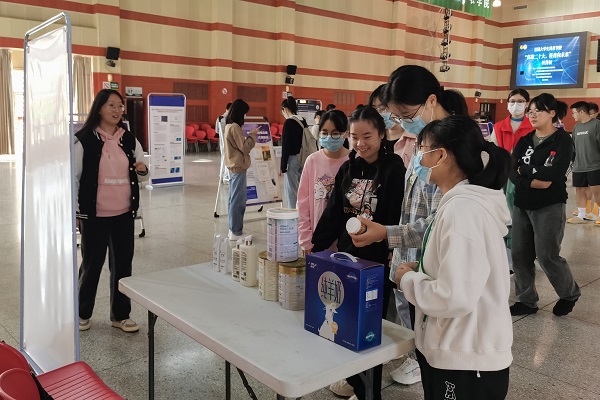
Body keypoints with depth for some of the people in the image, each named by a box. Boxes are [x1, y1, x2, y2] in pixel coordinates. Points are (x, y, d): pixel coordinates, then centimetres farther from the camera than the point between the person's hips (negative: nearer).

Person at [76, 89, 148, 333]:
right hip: (94, 215, -4)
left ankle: (120, 315, 24)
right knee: (92, 264, 8)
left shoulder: (129, 139, 6)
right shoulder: (84, 139, -7)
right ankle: (82, 313, 29)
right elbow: (74, 177, -5)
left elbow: (142, 171, 17)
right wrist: (74, 212, -6)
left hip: (124, 213, 4)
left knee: (123, 264, 10)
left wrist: (143, 169, -7)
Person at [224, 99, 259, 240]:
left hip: (233, 166, 10)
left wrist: (249, 135, 9)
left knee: (234, 199, 14)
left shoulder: (229, 126, 12)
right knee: (238, 200, -5)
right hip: (238, 167, -10)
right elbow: (244, 147, -16)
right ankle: (236, 232, 0)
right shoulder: (235, 127, -17)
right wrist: (252, 134, -8)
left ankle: (233, 229, 21)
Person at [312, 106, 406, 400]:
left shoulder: (394, 169, -11)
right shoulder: (347, 169, 5)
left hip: (378, 260, -6)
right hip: (347, 256, 6)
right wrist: (314, 247, 0)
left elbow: (398, 218, -16)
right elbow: (333, 214, 5)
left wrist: (392, 251, -25)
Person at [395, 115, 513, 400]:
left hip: (466, 361, -9)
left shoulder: (462, 208, -24)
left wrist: (407, 279, -14)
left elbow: (455, 297, -29)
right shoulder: (464, 201, 7)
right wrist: (421, 270, 4)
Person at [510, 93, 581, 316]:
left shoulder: (563, 140, -5)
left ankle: (570, 294, 25)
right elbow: (512, 173, -2)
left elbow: (554, 174, -19)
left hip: (550, 207, -5)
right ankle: (527, 301, 21)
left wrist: (525, 169, -11)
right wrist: (534, 180, -17)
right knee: (519, 255, 6)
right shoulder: (524, 141, 10)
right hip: (522, 206, 6)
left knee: (547, 256, -3)